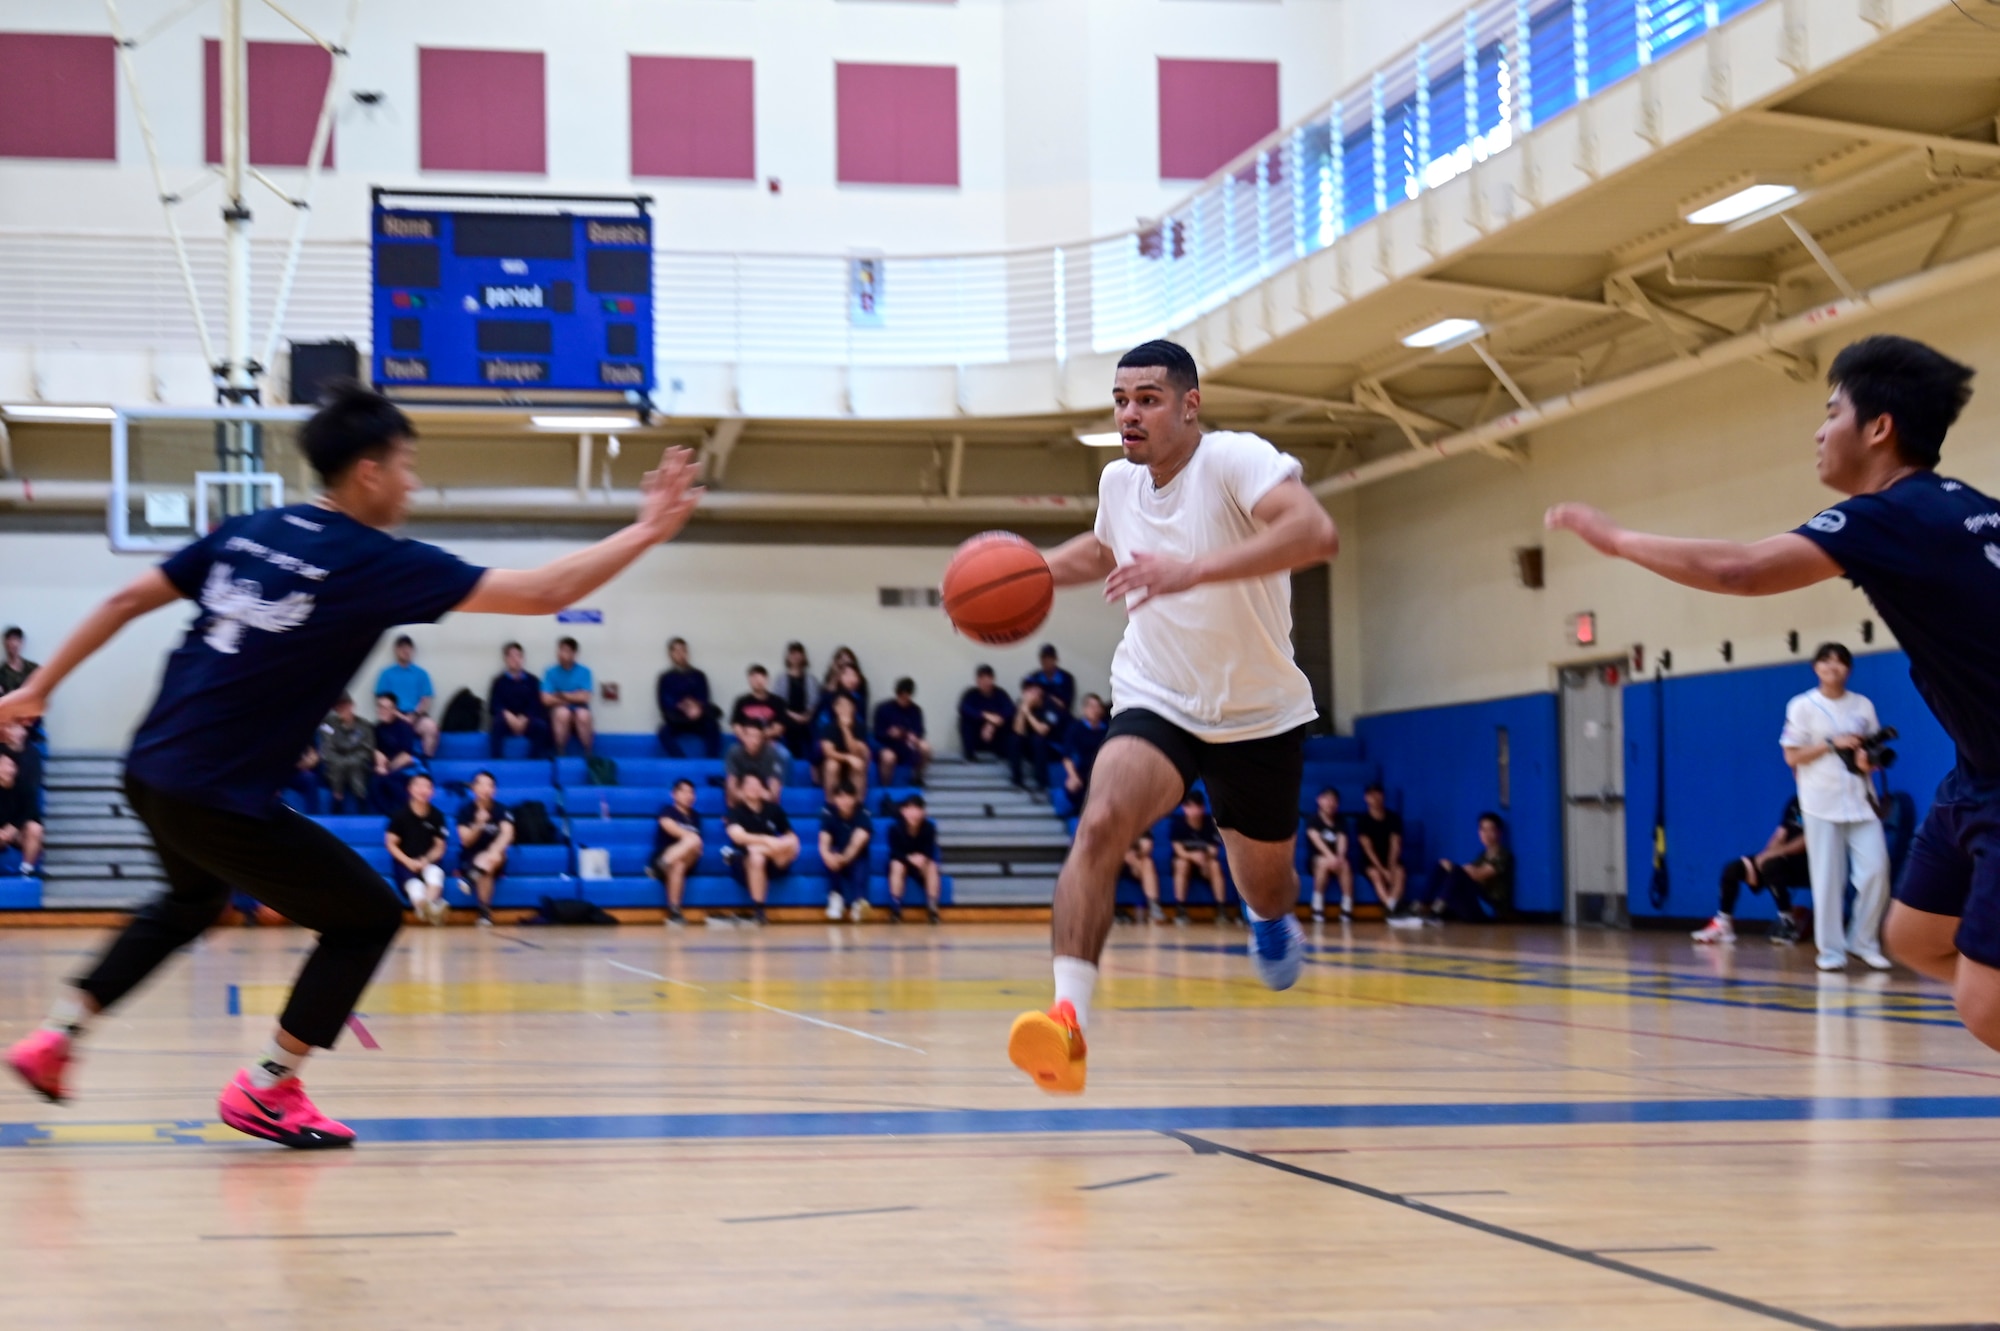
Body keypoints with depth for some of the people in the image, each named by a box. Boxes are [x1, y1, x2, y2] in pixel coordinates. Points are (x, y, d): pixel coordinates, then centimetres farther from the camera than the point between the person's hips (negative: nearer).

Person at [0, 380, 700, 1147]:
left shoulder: (249, 532, 6)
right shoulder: (376, 563, -12)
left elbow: (126, 602, 10)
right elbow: (544, 593, -13)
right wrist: (647, 532, -4)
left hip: (151, 772, 8)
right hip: (224, 800, -8)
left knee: (194, 899, 35)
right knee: (369, 915, 9)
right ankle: (266, 1090, 9)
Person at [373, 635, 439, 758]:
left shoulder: (421, 674, 12)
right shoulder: (387, 674, 10)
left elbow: (427, 700, 7)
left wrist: (413, 716, -11)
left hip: (416, 717, 1)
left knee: (430, 726, -32)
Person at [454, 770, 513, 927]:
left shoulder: (501, 809, -5)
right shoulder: (465, 809, -5)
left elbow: (507, 834, -23)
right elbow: (466, 841, -11)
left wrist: (495, 851, -44)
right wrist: (478, 824, -31)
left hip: (492, 858, 0)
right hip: (469, 860, 0)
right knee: (485, 870, -35)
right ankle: (484, 912, -38)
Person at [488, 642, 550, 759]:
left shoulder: (532, 681, 6)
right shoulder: (499, 682, 4)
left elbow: (536, 705, -2)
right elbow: (493, 707, -2)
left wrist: (523, 719, -20)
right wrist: (508, 716, -22)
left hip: (527, 721, 0)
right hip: (506, 721, 0)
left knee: (541, 726, -31)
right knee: (497, 723, -34)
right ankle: (495, 762, -32)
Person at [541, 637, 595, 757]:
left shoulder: (584, 671, 2)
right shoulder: (550, 672, 1)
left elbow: (584, 698, -6)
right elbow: (547, 700, -7)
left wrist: (562, 695, -4)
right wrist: (573, 698, -4)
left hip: (579, 710, 0)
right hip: (558, 712, 0)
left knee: (583, 715, -35)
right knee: (562, 713, -35)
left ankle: (588, 755, -23)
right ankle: (559, 755, -26)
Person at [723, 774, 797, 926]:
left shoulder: (773, 809, 7)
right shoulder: (736, 811, -4)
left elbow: (792, 837, 12)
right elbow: (738, 836, -23)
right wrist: (766, 840, -36)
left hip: (775, 862, 3)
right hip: (744, 862, -3)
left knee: (791, 846, -30)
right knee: (755, 857, -40)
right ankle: (757, 909, -34)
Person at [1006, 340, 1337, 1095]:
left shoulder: (1234, 461, -21)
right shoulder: (1118, 481, 0)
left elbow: (1316, 532, -40)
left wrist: (1194, 569, -49)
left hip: (1258, 714, -2)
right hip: (1156, 704, 3)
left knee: (1265, 890, 16)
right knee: (1101, 822, -28)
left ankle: (1273, 922, 57)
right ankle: (1069, 1021, -35)